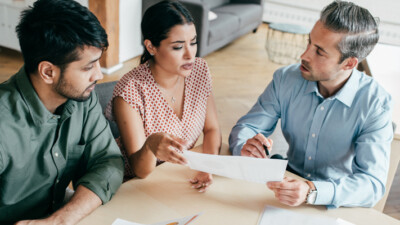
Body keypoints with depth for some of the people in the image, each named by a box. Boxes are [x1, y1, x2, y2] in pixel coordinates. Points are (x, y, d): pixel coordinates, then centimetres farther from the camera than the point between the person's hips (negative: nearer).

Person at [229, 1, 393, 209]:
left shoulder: (375, 104, -14)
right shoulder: (286, 79, -4)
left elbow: (373, 184, -20)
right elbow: (246, 127, 2)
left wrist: (312, 192, -37)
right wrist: (244, 146, -23)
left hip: (338, 205, -2)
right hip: (290, 182, 3)